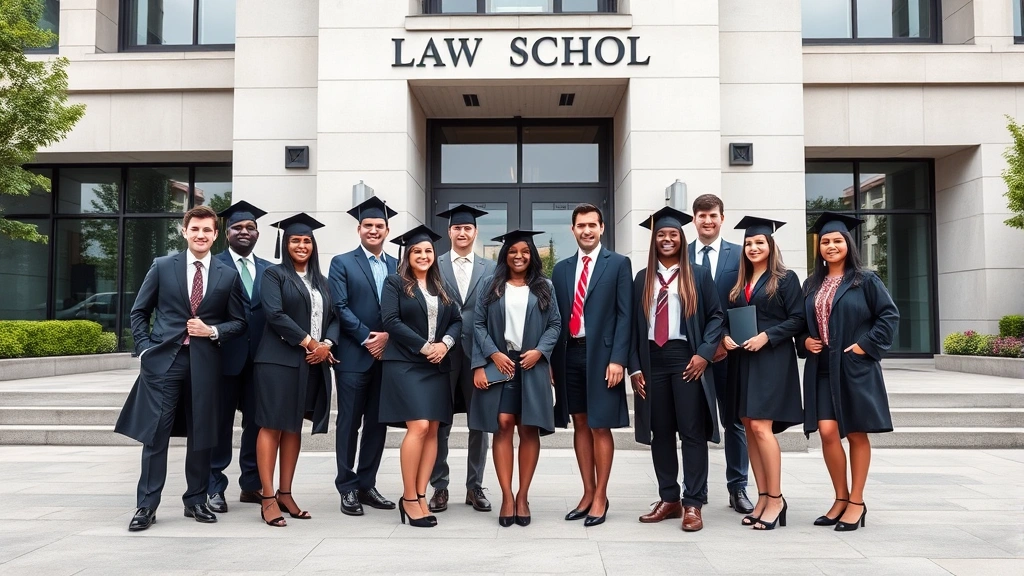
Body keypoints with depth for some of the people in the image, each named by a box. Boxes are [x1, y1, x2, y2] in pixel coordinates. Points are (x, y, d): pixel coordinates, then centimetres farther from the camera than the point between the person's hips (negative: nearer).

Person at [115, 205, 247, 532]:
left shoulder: (228, 275, 6)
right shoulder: (162, 266, 6)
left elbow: (239, 323, 9)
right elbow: (139, 312, 10)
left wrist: (212, 331, -9)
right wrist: (145, 349, -1)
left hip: (205, 363, 1)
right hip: (164, 360, -1)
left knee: (201, 435, 8)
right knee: (155, 434, -1)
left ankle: (196, 500, 21)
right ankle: (147, 505, 8)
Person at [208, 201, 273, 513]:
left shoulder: (269, 270, 12)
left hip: (260, 356, 4)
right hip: (226, 354, -4)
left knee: (257, 422, 9)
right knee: (220, 422, 5)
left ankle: (251, 485, 20)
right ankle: (215, 487, 14)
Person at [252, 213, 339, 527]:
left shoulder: (320, 281, 18)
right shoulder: (274, 275, 2)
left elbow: (333, 317, 13)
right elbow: (274, 313, -11)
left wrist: (326, 343, -7)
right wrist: (307, 341, -14)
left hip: (313, 363, 5)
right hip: (279, 359, -5)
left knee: (294, 428, 8)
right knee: (272, 426, -5)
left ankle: (285, 493, 13)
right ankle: (268, 497, -3)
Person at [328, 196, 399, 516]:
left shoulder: (397, 266, 12)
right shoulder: (342, 263, 2)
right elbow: (340, 307, -7)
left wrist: (387, 337, -9)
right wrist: (367, 338, -12)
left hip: (386, 355, 4)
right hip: (354, 355, -4)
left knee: (377, 423, 9)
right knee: (350, 423, 2)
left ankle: (367, 485, 19)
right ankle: (347, 488, 10)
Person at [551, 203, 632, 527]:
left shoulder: (618, 264, 1)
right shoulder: (561, 269, 14)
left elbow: (624, 315, -5)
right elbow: (556, 317, 12)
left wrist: (617, 359, -13)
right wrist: (552, 361, 5)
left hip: (600, 354, -4)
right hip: (569, 354, 4)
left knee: (600, 426, 1)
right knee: (580, 425, 10)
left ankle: (600, 497, 12)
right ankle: (588, 494, 21)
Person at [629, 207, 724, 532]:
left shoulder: (699, 275, 5)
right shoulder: (642, 279, 11)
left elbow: (715, 316, 2)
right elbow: (633, 324, 8)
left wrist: (704, 353, -11)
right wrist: (634, 367, 0)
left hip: (686, 360, -3)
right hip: (652, 361, 3)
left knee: (692, 432, -2)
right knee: (660, 432, 7)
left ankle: (692, 504, 2)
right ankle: (669, 499, 16)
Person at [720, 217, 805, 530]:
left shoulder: (785, 278, 0)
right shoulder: (740, 283, 16)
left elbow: (797, 318, -6)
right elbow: (729, 317, 17)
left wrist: (767, 336, -17)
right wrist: (725, 336, -3)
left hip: (772, 359, -6)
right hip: (742, 361, 6)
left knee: (760, 426, -13)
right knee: (749, 428, 5)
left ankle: (776, 498, -2)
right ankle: (763, 497, 11)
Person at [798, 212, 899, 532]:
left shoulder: (865, 280, -1)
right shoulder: (811, 285, 11)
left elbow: (889, 315, -4)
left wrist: (866, 345, -12)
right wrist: (804, 341, 0)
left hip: (855, 369, -3)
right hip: (822, 370, 3)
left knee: (856, 433, 3)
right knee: (827, 432, -4)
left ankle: (856, 502, 14)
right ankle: (841, 498, 12)